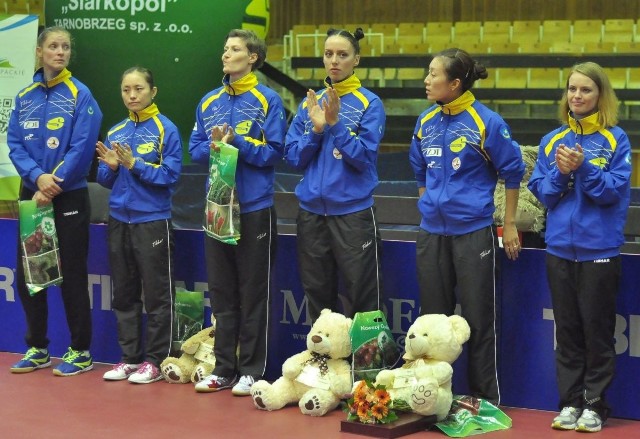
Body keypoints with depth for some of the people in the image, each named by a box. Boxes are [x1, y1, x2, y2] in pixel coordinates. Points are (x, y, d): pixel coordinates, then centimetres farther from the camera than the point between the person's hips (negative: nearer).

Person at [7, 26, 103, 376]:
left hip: (69, 197, -5)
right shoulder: (25, 97, 5)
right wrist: (38, 177, -16)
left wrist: (53, 184, -16)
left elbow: (82, 149, -14)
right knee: (27, 274, 9)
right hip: (31, 194, 5)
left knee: (72, 275, 1)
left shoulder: (80, 95, -7)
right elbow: (15, 145, 1)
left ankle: (80, 352, 10)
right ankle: (37, 348, 22)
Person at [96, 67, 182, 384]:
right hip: (119, 219, 6)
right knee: (123, 293, 11)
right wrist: (111, 166, -9)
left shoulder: (165, 129, -6)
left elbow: (170, 175, -13)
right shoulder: (115, 132, 9)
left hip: (153, 221, -6)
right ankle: (130, 356, 20)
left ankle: (155, 360, 9)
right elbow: (105, 180, 11)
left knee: (157, 294, 2)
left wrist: (134, 164, -19)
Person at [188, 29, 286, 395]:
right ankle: (224, 368, 18)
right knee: (221, 292, 10)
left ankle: (252, 371, 9)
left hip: (255, 209, -5)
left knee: (254, 293, 1)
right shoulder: (209, 102, 11)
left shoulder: (267, 100, -4)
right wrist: (213, 146, -11)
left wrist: (235, 142, -18)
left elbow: (273, 152, -9)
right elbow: (196, 149, 9)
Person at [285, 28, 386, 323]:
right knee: (317, 297, 12)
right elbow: (294, 158, 4)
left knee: (361, 302, -2)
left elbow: (363, 158, -12)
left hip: (353, 212, -4)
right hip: (312, 212, 4)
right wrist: (316, 128, -10)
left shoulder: (369, 104, -4)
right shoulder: (309, 103, 9)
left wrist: (335, 124, -20)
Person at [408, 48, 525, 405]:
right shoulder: (426, 122, 5)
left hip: (473, 231, -6)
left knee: (479, 318, 2)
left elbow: (512, 173, -5)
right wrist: (430, 208, 16)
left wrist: (510, 225, -4)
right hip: (432, 232, 6)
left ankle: (485, 400, 12)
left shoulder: (486, 122, -12)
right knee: (433, 317, 12)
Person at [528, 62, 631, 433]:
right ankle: (570, 402, 19)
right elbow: (541, 192, 5)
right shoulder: (552, 140, 7)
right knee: (567, 330, 10)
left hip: (599, 250, -4)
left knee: (597, 330, 3)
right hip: (560, 248, 4)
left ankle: (595, 405, 12)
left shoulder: (615, 140, -4)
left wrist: (583, 168, -22)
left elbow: (614, 190, -11)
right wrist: (560, 172, -13)